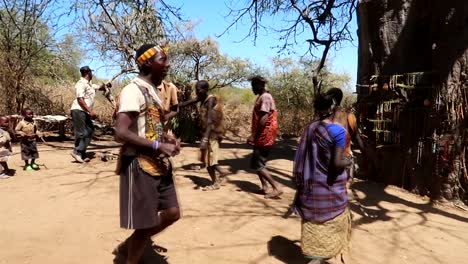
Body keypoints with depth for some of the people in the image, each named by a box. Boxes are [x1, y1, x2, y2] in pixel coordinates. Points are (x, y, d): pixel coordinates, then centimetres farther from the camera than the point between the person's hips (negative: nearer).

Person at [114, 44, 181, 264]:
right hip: (140, 166, -9)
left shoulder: (153, 91, 15)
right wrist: (158, 145, -23)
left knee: (172, 213, 15)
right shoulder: (133, 91, -15)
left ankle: (127, 246, 32)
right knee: (145, 224, 1)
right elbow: (121, 133, -25)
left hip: (159, 164, 9)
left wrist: (168, 139, 5)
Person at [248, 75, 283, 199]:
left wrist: (253, 135, -21)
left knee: (258, 165, -6)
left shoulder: (265, 97, -16)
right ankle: (265, 187, 20)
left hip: (264, 137, -10)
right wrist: (255, 135, 20)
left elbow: (264, 118, -23)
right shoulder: (262, 97, 16)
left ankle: (277, 188, -5)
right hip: (262, 136, 10)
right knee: (257, 163, 15)